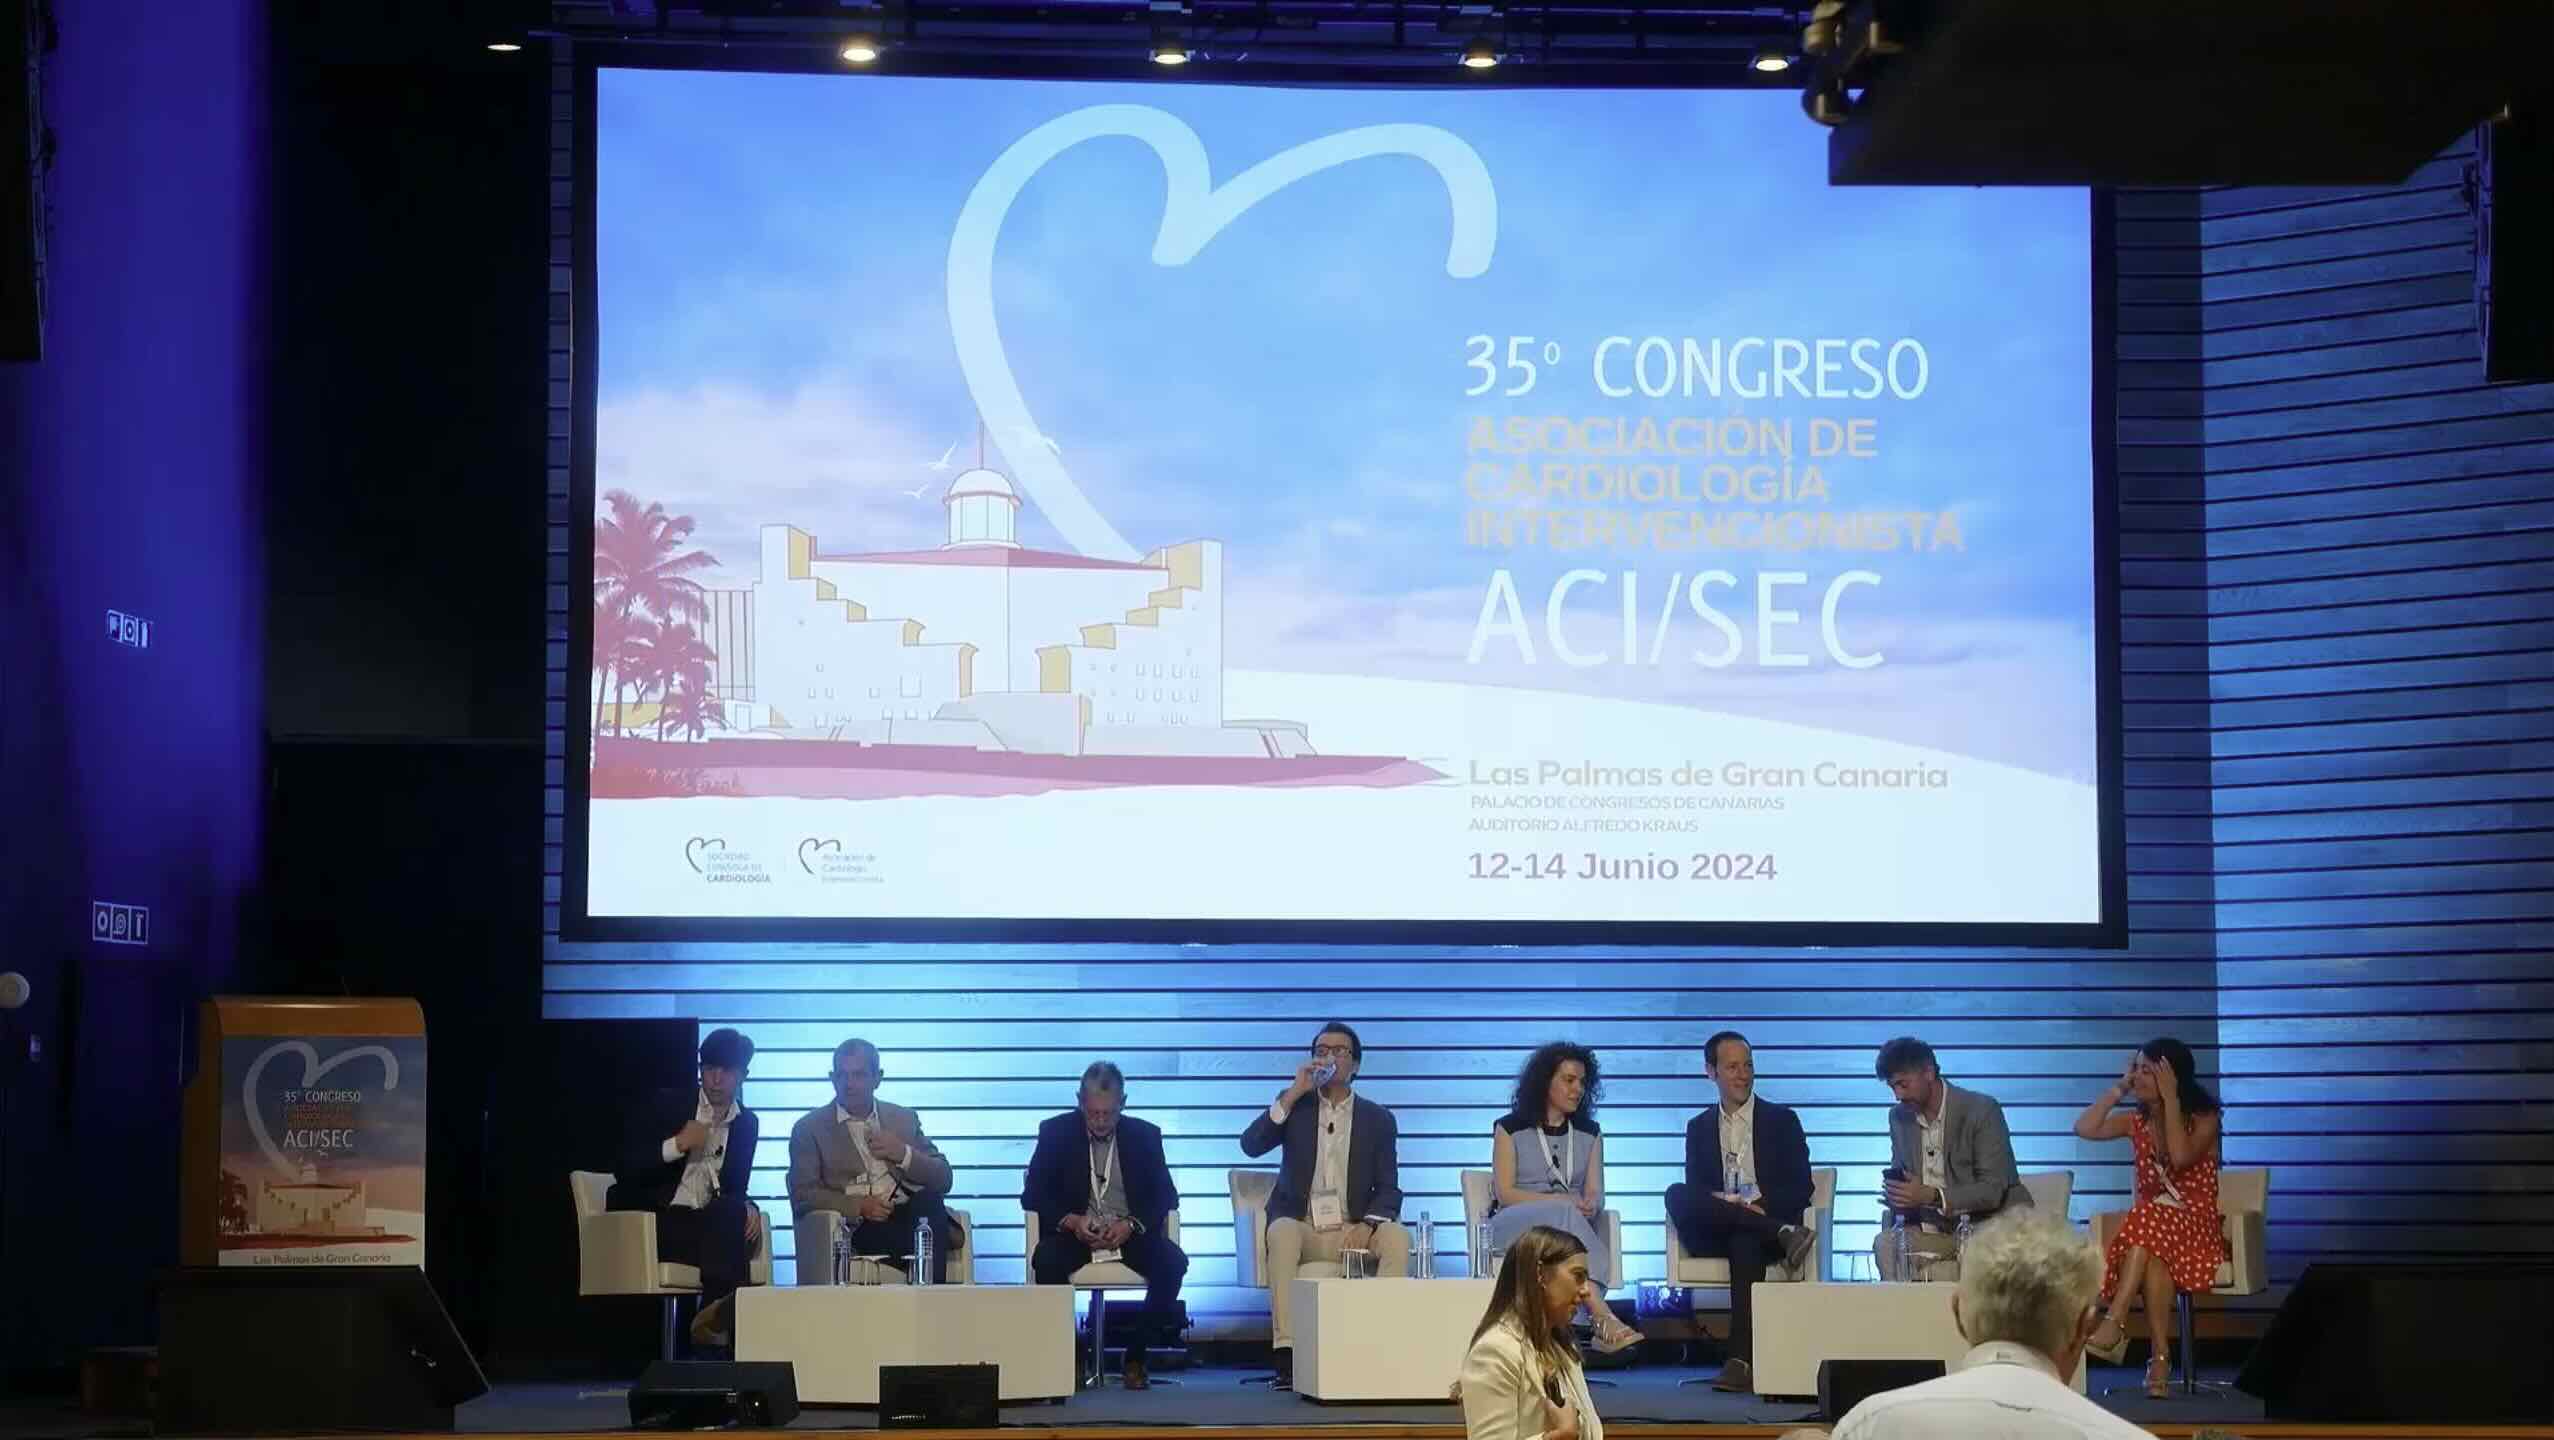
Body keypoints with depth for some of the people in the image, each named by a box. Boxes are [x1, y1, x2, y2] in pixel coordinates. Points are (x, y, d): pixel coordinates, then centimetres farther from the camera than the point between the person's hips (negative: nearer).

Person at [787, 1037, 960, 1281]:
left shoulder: (904, 1119, 20)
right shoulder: (809, 1128, 11)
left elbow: (943, 1181, 15)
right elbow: (802, 1196, 1)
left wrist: (904, 1155, -4)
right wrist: (857, 1206, -14)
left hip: (907, 1218, 4)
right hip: (854, 1228, -3)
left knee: (929, 1200, -32)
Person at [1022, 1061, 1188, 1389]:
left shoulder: (1145, 1135, 4)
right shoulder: (1056, 1132, 1)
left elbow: (1166, 1196, 3)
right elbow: (1032, 1194, -1)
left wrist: (1131, 1225, -16)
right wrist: (1071, 1221, -20)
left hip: (1130, 1231, 1)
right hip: (1074, 1230, -1)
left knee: (1173, 1263, -28)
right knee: (1046, 1261, -34)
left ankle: (1136, 1356, -14)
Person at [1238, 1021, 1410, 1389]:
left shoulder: (1378, 1119, 10)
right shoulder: (1295, 1107, 11)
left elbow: (1388, 1189, 4)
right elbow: (1251, 1146, -6)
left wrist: (1367, 1225, -17)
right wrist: (1293, 1094, -11)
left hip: (1353, 1231, 1)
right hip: (1301, 1226, -1)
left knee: (1397, 1236, -29)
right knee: (1282, 1232, -35)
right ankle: (1287, 1354, -41)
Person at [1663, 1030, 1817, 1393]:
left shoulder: (1782, 1120, 14)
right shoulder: (1699, 1127, 20)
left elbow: (1801, 1188, 5)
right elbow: (1695, 1189, 8)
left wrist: (1762, 1206, -14)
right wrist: (1725, 1204, -15)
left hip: (1765, 1221, -2)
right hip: (1714, 1235, 2)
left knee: (1745, 1244, -40)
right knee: (1676, 1195, -30)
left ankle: (1743, 1360, -48)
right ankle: (1784, 1234, -36)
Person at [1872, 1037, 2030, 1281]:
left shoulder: (1981, 1110, -11)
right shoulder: (1899, 1116, 8)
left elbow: (1993, 1190, -16)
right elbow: (1901, 1175, 18)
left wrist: (1931, 1196, -27)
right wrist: (1896, 1198, -8)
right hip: (1931, 1230, 5)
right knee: (1886, 1244, -23)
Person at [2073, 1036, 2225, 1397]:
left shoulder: (2204, 1119, -1)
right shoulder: (2137, 1121, 13)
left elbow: (2181, 1157, -20)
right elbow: (2085, 1128, -1)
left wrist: (2170, 1098, -16)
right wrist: (2120, 1087, 3)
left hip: (2195, 1230, -4)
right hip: (2151, 1231, 4)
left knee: (2150, 1220, -38)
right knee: (2153, 1259, -36)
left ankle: (2113, 1325, -46)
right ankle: (2159, 1358, -41)